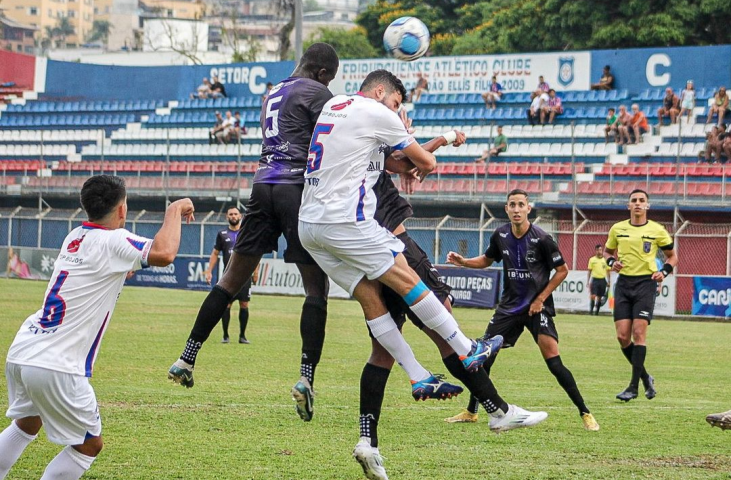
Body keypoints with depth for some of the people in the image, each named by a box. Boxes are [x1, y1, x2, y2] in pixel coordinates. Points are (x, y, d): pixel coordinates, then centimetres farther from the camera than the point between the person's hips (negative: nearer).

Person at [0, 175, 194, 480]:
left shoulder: (75, 237, 15)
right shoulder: (111, 241, -9)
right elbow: (164, 254, -25)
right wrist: (175, 211, -9)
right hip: (56, 368, -8)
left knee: (26, 426, 31)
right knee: (89, 445, 8)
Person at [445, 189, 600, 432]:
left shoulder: (541, 239, -15)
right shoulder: (500, 236, 0)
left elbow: (562, 270, -7)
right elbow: (487, 260, 18)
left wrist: (541, 299, -10)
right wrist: (462, 261, 1)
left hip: (537, 306, -5)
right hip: (509, 306, 5)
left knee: (553, 361, -16)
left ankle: (585, 414, -8)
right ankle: (471, 412, 20)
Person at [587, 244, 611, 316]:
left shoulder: (605, 260, 6)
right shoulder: (592, 260, 3)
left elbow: (608, 271, 11)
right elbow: (589, 271, 6)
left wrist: (609, 282, 7)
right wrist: (588, 281, 0)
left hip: (602, 280, 2)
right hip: (595, 279, -2)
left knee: (599, 297, 5)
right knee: (593, 296, -12)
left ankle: (597, 312, 14)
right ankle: (591, 311, -9)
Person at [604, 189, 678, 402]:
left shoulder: (657, 230, 0)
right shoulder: (617, 229, 7)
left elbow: (672, 256, 11)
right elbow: (608, 251, 22)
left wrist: (664, 272, -8)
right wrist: (612, 262, 0)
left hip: (646, 282, -3)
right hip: (624, 282, 3)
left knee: (638, 332, -13)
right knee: (622, 336, -4)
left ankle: (634, 387, -11)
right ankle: (645, 377, 17)